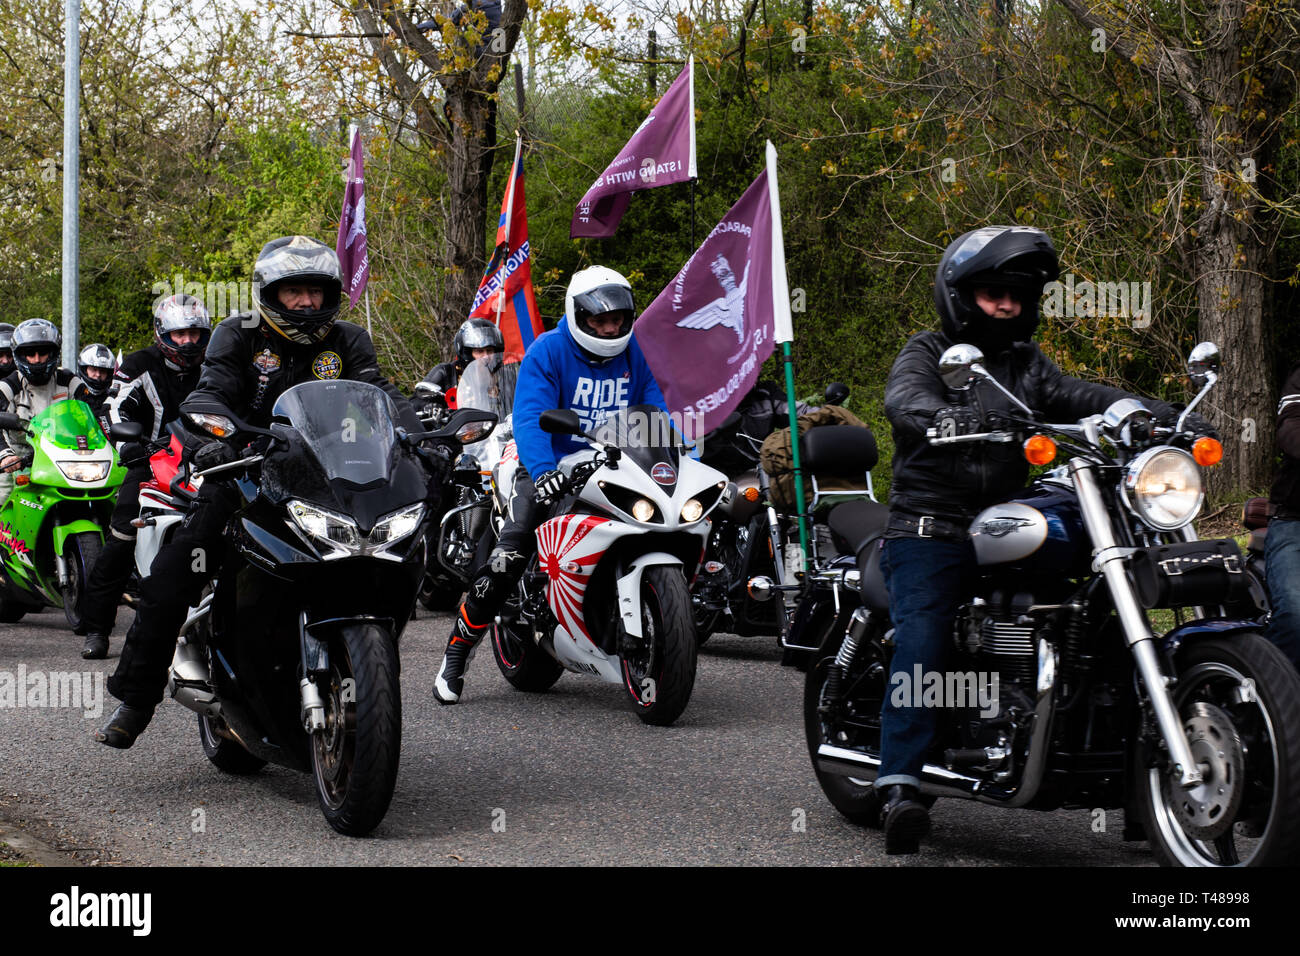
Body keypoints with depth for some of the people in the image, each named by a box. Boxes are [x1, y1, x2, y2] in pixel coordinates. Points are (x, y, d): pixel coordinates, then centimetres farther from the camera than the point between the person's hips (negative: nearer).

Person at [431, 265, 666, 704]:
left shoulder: (632, 353, 6)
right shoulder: (548, 350, -11)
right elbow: (531, 417, -22)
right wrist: (543, 470, -39)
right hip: (551, 469, -5)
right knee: (510, 554, -21)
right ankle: (457, 651, -10)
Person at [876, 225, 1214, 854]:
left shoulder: (1027, 366, 21)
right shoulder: (928, 353, 5)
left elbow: (1085, 397, 7)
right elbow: (903, 395, -18)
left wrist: (1167, 417, -10)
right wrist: (940, 414, -42)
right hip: (929, 533, -5)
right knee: (920, 643, -23)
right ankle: (899, 784, -31)